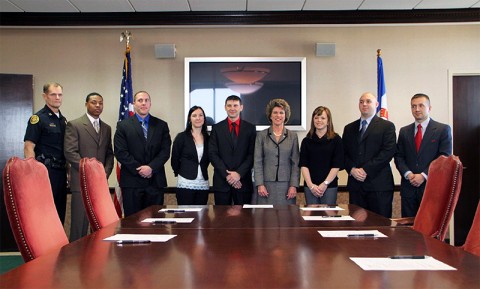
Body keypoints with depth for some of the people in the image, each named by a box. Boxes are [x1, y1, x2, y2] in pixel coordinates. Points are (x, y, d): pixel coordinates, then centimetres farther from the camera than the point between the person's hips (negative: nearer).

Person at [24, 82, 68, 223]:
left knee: (60, 212, 11)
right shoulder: (38, 118, -6)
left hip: (61, 172, 7)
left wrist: (67, 170, 15)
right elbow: (28, 148, -12)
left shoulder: (63, 120, 15)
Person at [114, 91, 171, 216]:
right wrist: (138, 169, -11)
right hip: (131, 181, -2)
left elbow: (165, 151, 3)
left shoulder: (161, 125, 11)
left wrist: (151, 167, -12)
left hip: (156, 181, 2)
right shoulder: (123, 126, 6)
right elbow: (120, 152, -3)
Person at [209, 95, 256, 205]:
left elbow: (252, 154, 1)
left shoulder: (250, 128, 6)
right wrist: (227, 174, -10)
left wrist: (239, 173, -11)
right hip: (221, 181, 0)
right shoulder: (217, 128, 6)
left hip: (243, 180, 0)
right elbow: (212, 154, 0)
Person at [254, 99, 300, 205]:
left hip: (286, 184, 1)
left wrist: (294, 185, -3)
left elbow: (295, 163, 5)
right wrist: (260, 184, -7)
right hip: (266, 184, -1)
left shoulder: (293, 136, 7)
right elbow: (257, 162, 2)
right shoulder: (261, 135, 5)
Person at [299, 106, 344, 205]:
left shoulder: (336, 139, 2)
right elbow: (303, 165, 3)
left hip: (330, 186, -1)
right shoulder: (306, 141, 8)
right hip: (310, 186, 2)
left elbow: (337, 165, -2)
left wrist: (325, 184, -10)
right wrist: (311, 185, -8)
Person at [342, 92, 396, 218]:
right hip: (355, 184, 4)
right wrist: (352, 169, -6)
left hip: (379, 184, -4)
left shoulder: (387, 126, 4)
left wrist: (366, 169, -13)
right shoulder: (349, 128, 18)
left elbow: (388, 152, -7)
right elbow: (344, 153, 13)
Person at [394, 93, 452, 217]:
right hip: (409, 187, 3)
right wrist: (408, 174, -8)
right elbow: (398, 156, 10)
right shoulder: (404, 131, 13)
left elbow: (444, 158, -5)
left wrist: (424, 176, -13)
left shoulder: (443, 129, 1)